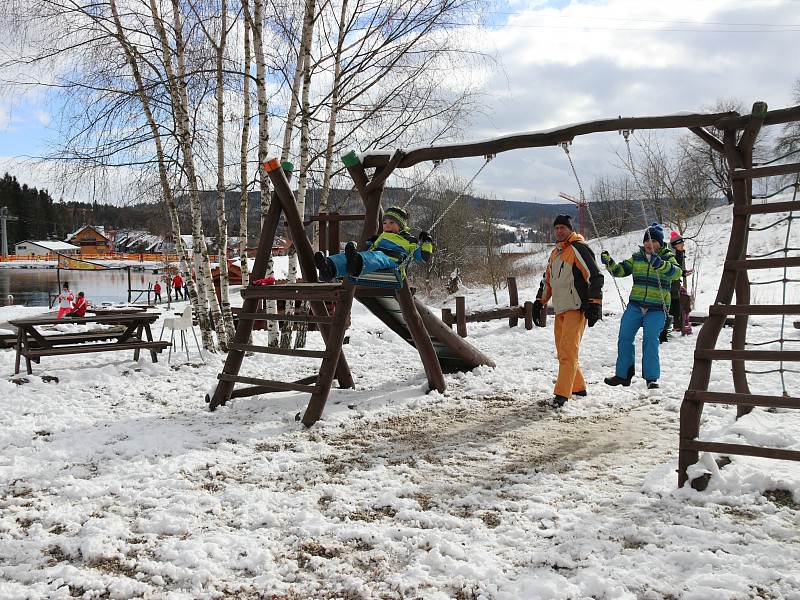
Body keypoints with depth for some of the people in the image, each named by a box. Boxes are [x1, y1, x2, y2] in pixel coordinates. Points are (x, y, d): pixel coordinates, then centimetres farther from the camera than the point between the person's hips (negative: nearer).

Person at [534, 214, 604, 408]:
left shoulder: (578, 248, -9)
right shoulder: (555, 253, 18)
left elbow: (595, 276, -14)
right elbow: (547, 281, 27)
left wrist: (595, 304, -19)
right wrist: (540, 302, 21)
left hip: (576, 308, -9)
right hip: (560, 310, 9)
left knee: (568, 349, -16)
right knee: (563, 352, 12)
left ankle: (562, 394, -19)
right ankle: (578, 387, 27)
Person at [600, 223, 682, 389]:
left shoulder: (667, 258, -1)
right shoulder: (637, 257, 11)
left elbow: (676, 272, -21)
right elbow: (620, 270, 9)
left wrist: (661, 264, -40)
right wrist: (609, 262, -12)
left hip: (657, 308, -4)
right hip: (635, 305, 4)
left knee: (650, 340, -13)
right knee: (624, 337, -1)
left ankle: (651, 377, -2)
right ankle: (623, 374, 11)